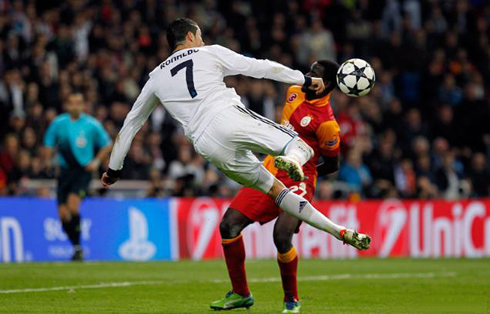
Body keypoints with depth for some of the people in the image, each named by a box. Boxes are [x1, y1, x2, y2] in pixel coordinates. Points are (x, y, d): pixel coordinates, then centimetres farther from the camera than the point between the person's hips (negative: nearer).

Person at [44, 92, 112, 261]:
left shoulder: (92, 124, -3)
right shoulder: (58, 123, 3)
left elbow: (107, 145, 10)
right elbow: (49, 144, 15)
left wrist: (96, 162, -1)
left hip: (83, 170, -3)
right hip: (65, 170, 3)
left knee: (72, 204, -24)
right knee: (63, 213, -4)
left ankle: (78, 248, -12)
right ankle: (76, 246, 15)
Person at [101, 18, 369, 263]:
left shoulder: (156, 78, 25)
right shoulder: (209, 53, 16)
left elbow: (131, 123, 31)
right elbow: (261, 68, 12)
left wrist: (114, 168, 41)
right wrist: (305, 80, 19)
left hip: (208, 147, 3)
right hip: (231, 118, -3)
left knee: (274, 189, 12)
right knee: (303, 148, 2)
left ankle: (339, 231, 6)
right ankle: (292, 160, -37)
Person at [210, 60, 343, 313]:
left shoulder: (326, 123, -16)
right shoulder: (295, 93, 6)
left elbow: (332, 166, -5)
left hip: (296, 181, -7)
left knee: (281, 237, -27)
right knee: (228, 226, -3)